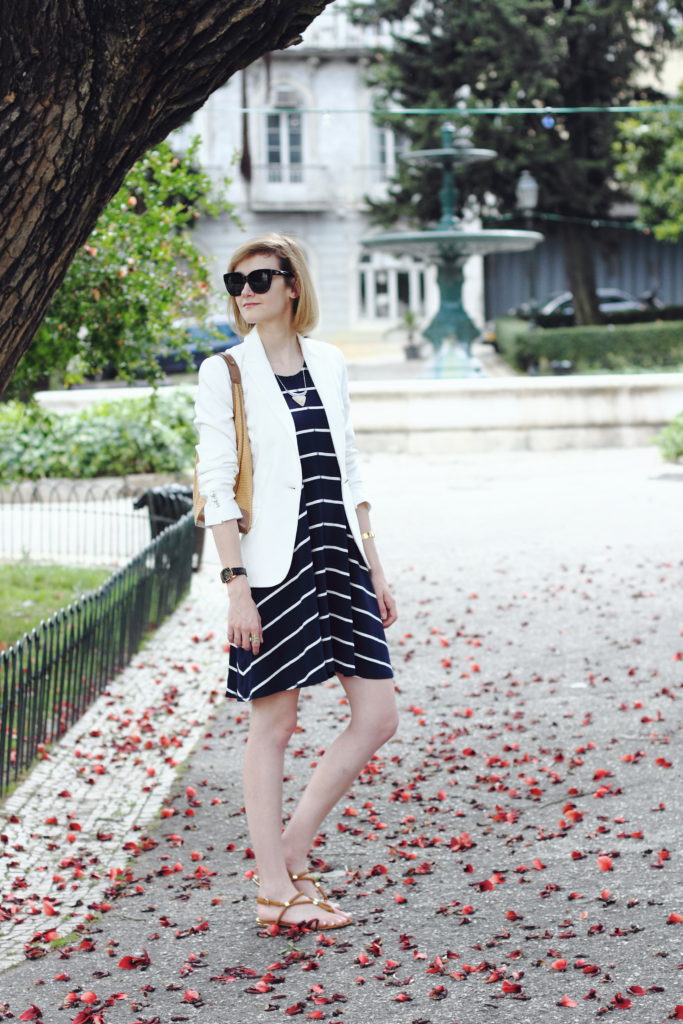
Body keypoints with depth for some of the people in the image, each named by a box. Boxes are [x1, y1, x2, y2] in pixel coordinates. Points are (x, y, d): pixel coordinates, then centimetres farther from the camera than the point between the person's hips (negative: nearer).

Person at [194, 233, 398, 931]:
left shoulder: (328, 363, 12)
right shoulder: (225, 372, -2)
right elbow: (215, 485, -7)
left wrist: (373, 567, 14)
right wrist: (236, 585, -15)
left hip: (339, 558, 6)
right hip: (275, 565, -5)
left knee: (378, 717, 2)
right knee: (273, 723, 1)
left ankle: (291, 850, 15)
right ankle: (275, 888, 11)